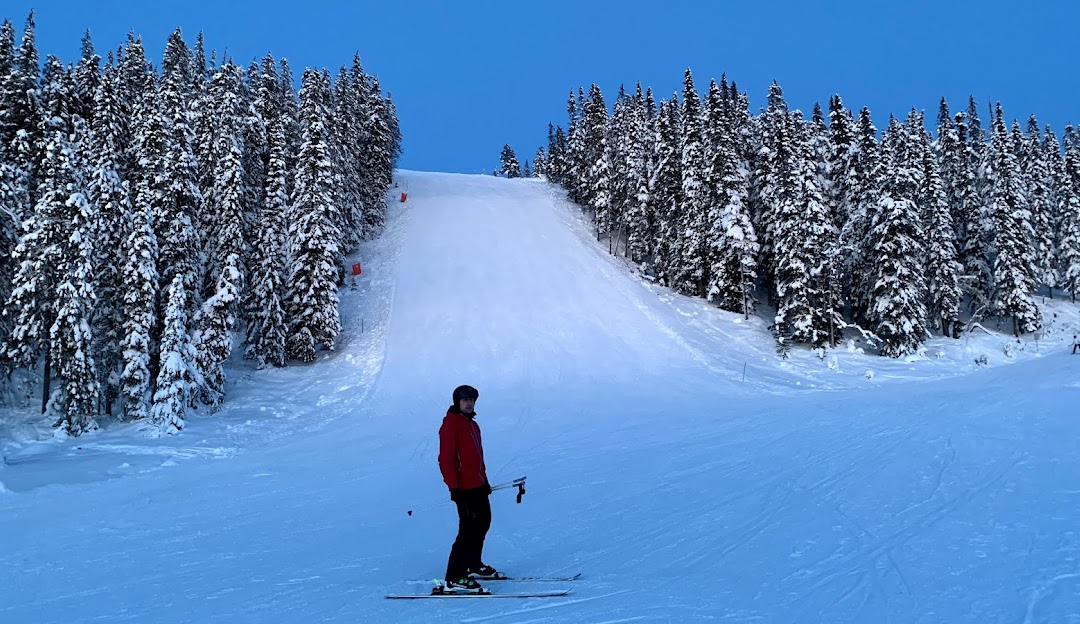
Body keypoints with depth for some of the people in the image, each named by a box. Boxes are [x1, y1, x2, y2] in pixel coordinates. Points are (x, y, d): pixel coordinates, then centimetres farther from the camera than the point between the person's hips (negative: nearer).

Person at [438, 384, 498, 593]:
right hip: (464, 488, -10)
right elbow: (445, 459, -18)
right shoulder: (451, 425, -13)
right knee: (469, 531, -12)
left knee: (483, 523, 18)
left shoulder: (472, 424, 16)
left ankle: (473, 565, 33)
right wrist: (454, 487, -22)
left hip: (478, 486, 10)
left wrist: (484, 480, 25)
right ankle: (454, 579, -8)